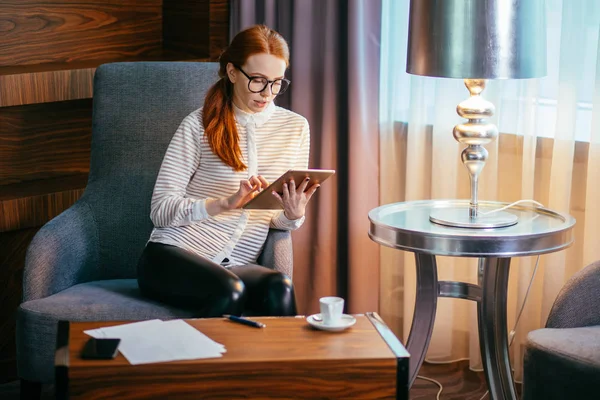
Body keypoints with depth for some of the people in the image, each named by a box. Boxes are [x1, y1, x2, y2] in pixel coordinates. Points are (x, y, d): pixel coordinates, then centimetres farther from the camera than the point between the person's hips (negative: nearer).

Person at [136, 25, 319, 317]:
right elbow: (160, 210, -5)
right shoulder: (200, 124, 2)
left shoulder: (295, 127, 13)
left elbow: (280, 221, 16)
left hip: (237, 265, 3)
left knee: (279, 287, -31)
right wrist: (227, 202, -19)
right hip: (172, 254, -3)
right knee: (229, 290, -34)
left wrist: (294, 216, -9)